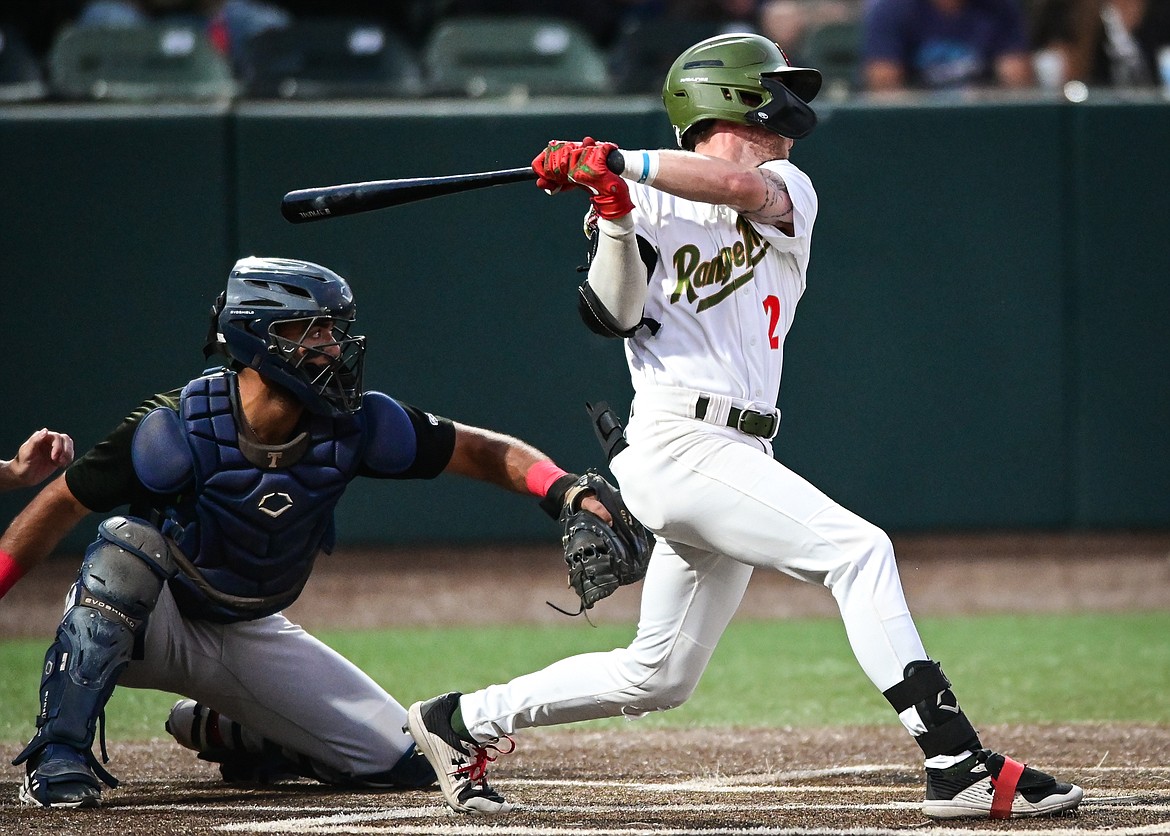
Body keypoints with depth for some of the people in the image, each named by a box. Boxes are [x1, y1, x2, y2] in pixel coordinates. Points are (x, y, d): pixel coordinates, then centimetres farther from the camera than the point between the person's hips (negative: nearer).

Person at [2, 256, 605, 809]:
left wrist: (559, 487, -28)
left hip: (249, 638, 5)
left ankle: (220, 732, 20)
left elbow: (476, 450, -10)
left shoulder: (352, 427, -15)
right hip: (146, 625, -5)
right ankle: (58, 757, -31)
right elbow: (62, 506, -19)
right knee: (127, 543, -38)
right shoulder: (182, 428, -26)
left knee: (402, 761, -3)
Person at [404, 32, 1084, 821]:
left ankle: (464, 722, 25)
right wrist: (615, 219, -21)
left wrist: (616, 161, -16)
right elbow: (613, 313, -9)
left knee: (657, 678, 12)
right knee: (859, 550, -20)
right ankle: (959, 764, -25)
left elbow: (741, 186, -11)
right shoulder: (653, 205, 5)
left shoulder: (789, 191, 14)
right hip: (680, 441, -7)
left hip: (737, 456, 7)